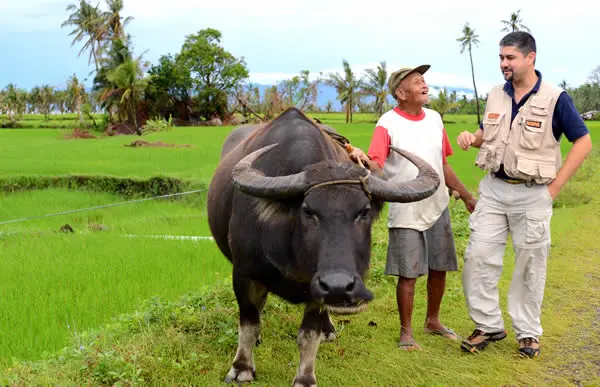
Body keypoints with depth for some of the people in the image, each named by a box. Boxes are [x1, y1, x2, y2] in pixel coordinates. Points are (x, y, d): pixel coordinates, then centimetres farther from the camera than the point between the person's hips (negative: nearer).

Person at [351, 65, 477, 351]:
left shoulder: (434, 119, 7)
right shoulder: (388, 124, -11)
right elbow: (376, 167, -23)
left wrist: (466, 196, 19)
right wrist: (363, 159, -45)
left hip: (437, 208, 6)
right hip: (405, 213, -5)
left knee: (439, 269, 13)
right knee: (408, 274, 0)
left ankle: (433, 321, 33)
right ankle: (406, 332, 16)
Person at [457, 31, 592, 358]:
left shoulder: (555, 98, -11)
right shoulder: (496, 95, 4)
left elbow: (583, 142, -6)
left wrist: (555, 187, -9)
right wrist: (471, 138, -5)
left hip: (532, 194, -4)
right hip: (493, 189, 4)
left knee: (530, 265, 6)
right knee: (478, 256, 1)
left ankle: (528, 332, 20)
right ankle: (488, 325, 15)